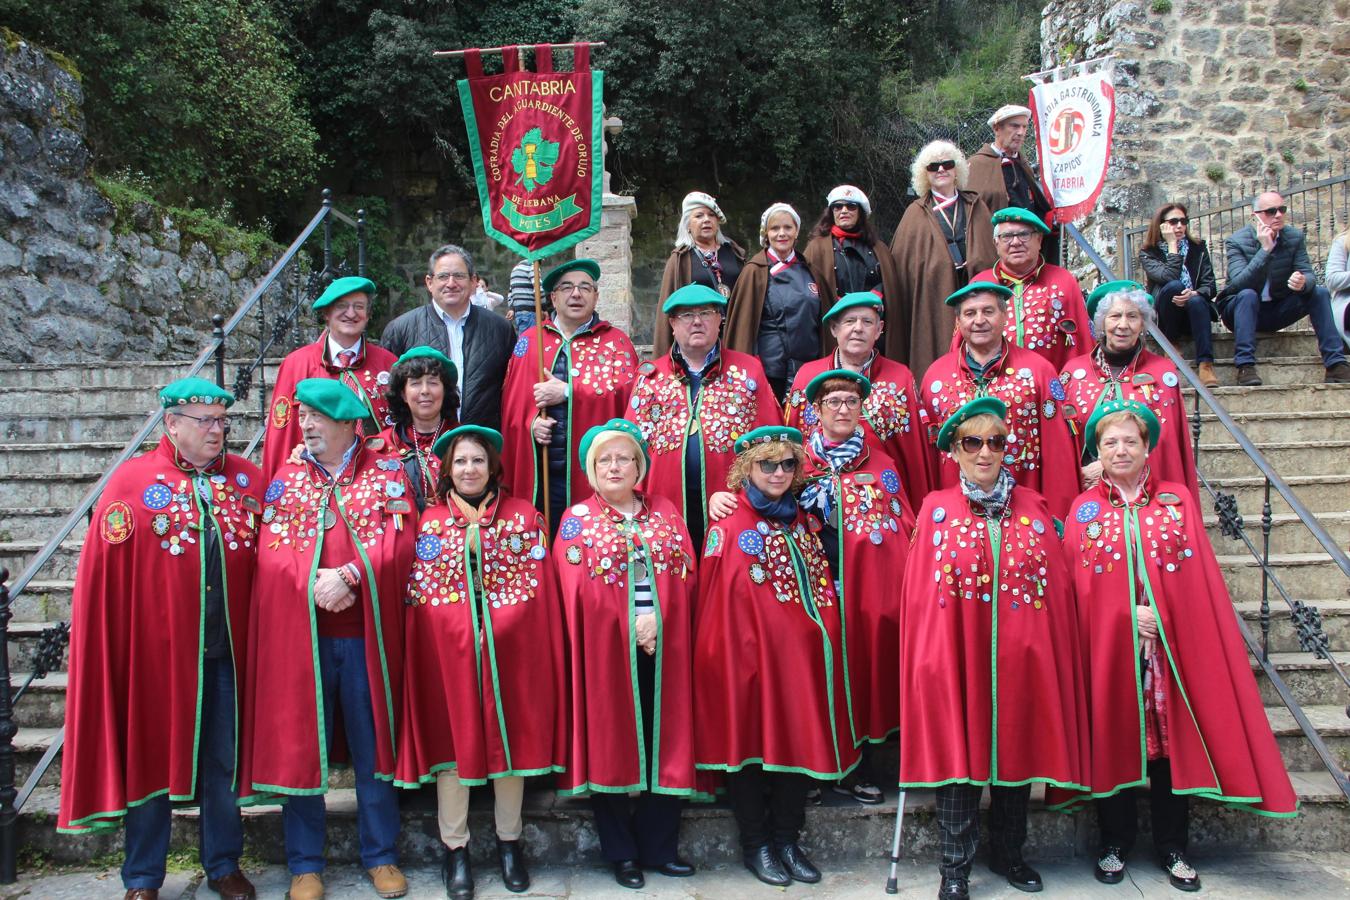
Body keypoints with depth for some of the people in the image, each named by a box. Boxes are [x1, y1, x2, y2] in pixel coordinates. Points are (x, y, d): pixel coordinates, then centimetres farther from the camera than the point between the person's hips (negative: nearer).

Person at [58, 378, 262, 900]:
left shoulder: (247, 480, 5)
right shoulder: (133, 481, -5)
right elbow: (104, 574, -7)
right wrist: (114, 649, -12)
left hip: (225, 650, 3)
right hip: (156, 650, -2)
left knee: (223, 761, 12)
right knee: (150, 757, 10)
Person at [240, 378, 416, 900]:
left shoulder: (388, 473, 4)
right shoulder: (285, 478, 9)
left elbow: (399, 543, -7)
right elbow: (272, 552, -1)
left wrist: (349, 575, -20)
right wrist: (312, 584, -18)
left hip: (367, 632, -1)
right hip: (300, 635, 1)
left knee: (373, 744, 7)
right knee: (300, 746, 6)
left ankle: (381, 855, 22)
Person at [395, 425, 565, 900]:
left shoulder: (523, 516, 5)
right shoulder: (429, 521, 6)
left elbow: (539, 589, 1)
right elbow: (417, 594, 4)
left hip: (510, 649, 0)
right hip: (447, 651, 0)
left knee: (509, 734, 8)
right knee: (452, 736, 4)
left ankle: (510, 842, 23)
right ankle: (456, 848, 18)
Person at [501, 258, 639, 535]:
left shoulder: (615, 342, 5)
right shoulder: (529, 341, 12)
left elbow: (626, 394, -10)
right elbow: (511, 400, 9)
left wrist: (568, 392, -14)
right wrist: (530, 421, -10)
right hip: (540, 475, 2)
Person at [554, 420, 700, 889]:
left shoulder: (665, 512, 12)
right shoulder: (578, 519, 3)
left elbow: (686, 575, 3)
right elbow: (578, 589, -7)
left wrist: (658, 620, -12)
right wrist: (630, 626, -13)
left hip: (663, 649, 3)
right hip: (606, 650, -2)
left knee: (663, 743, 5)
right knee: (610, 743, 3)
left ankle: (659, 847, 17)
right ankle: (621, 852, 14)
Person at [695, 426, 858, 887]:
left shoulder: (802, 523, 14)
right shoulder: (730, 528, -5)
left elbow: (822, 590, 17)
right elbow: (720, 604, -9)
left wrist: (825, 640, 10)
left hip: (802, 656, 6)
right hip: (751, 654, -6)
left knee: (802, 740, 9)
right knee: (753, 741, 3)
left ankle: (788, 840, 23)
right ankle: (756, 845, 17)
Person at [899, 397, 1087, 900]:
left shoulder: (1034, 509, 7)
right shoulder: (936, 509, 1)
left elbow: (1057, 587, 6)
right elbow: (920, 591, -1)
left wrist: (1055, 651, 0)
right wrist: (926, 653, -8)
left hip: (1019, 655, 2)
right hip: (956, 656, -2)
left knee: (1017, 745, 11)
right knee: (958, 750, 1)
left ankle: (1009, 854, 29)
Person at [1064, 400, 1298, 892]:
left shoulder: (1178, 499, 5)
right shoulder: (1085, 510, 4)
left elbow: (1201, 577, 1)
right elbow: (1076, 585, -2)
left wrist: (1160, 616, -11)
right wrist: (1128, 615, -14)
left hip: (1173, 645, 1)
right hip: (1108, 647, 0)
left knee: (1173, 740, 6)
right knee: (1113, 742, 6)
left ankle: (1172, 848, 20)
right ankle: (1114, 845, 21)